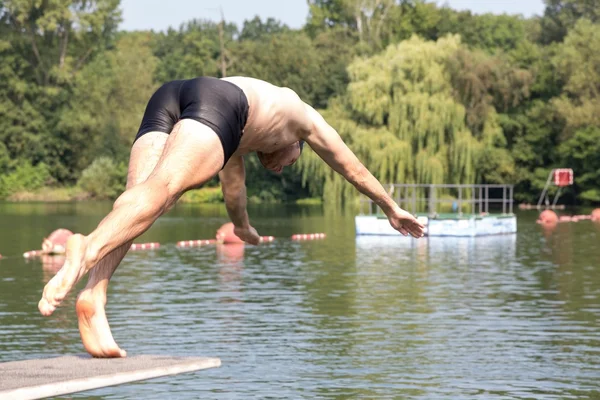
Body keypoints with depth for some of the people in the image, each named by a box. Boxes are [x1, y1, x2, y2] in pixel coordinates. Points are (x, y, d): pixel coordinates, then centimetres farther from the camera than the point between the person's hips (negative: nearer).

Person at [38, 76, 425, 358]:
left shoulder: (244, 136, 48)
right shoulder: (301, 115, 39)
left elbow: (233, 180, 65)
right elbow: (352, 167, 50)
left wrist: (243, 226, 83)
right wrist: (392, 209, 64)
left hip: (166, 97, 5)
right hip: (213, 101, -5)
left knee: (140, 195, -14)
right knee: (163, 187, -26)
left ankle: (93, 295, -39)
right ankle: (88, 249, -53)